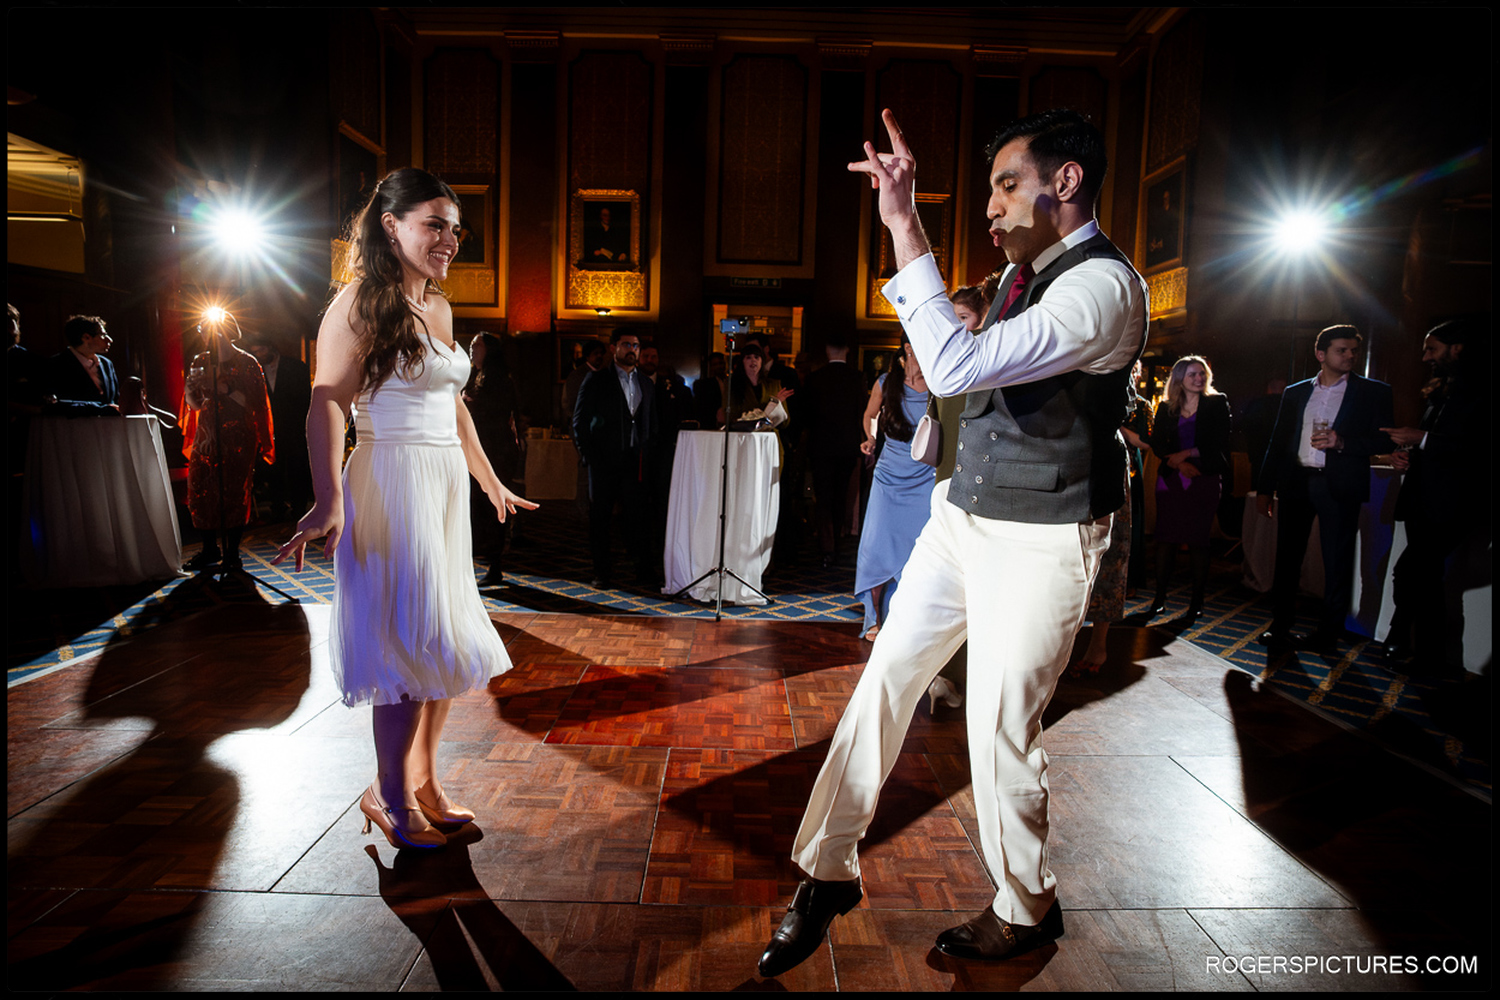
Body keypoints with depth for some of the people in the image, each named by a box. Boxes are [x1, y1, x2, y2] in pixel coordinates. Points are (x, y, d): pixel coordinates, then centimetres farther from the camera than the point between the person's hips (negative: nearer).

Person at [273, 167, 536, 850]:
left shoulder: (438, 308, 15)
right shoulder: (363, 303, -8)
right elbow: (327, 402, -18)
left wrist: (491, 482, 26)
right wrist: (330, 500, -31)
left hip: (446, 486, 8)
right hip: (393, 485, -8)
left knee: (445, 646, 12)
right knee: (413, 645, -4)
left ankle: (423, 783, 27)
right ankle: (389, 796, 15)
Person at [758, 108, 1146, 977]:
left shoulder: (1103, 284, -20)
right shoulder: (1030, 272, 10)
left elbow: (956, 368, -32)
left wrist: (906, 226, -30)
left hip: (1041, 542, -8)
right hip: (964, 517, 9)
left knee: (1000, 731, 2)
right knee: (884, 680, 8)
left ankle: (1027, 910, 32)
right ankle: (829, 873, 24)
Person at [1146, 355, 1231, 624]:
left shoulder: (1217, 403, 6)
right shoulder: (1166, 408, 11)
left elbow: (1219, 442, -3)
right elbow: (1157, 443, 4)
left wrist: (1186, 453, -9)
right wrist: (1179, 463, -9)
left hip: (1204, 479, -2)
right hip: (1171, 478, 2)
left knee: (1198, 540, -2)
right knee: (1165, 537, -1)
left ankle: (1197, 604, 5)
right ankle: (1160, 599, 6)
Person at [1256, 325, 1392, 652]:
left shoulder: (1374, 392, 6)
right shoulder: (1295, 393, 14)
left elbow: (1385, 442, -1)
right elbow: (1277, 443, 13)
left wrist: (1342, 442, -17)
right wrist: (1265, 489, 8)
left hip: (1339, 487, -2)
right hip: (1295, 483, 2)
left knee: (1337, 563, 1)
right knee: (1287, 558, 5)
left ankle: (1328, 634, 11)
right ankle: (1281, 626, 15)